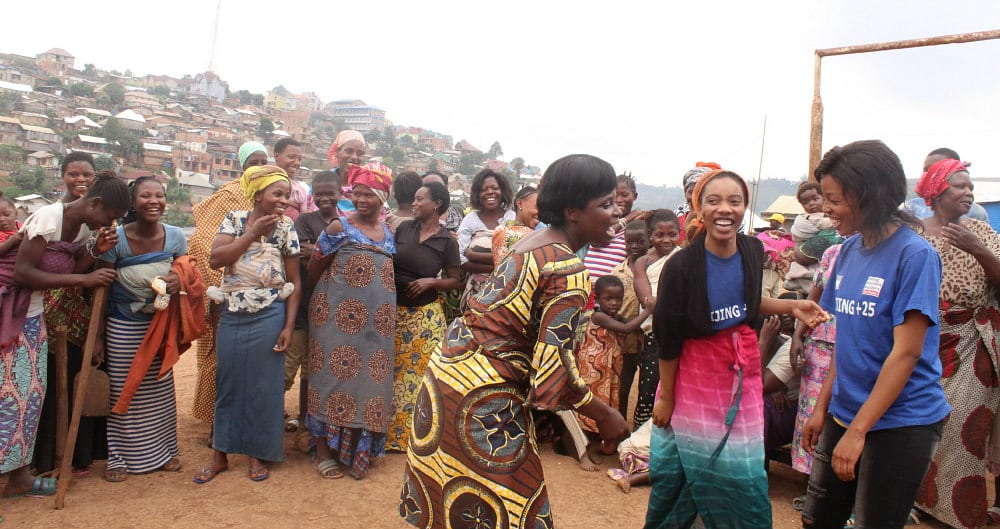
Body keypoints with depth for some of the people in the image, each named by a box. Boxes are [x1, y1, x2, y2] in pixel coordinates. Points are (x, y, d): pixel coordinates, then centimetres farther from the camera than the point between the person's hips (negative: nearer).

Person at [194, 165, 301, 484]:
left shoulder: (286, 228, -1)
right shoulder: (235, 220, 2)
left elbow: (294, 282, -1)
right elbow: (215, 259, -11)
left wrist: (289, 326, -6)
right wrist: (252, 234, -15)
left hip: (269, 317, -1)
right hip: (232, 315, 1)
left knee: (264, 384, 5)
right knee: (228, 382, 9)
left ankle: (258, 454, 22)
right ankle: (220, 454, 24)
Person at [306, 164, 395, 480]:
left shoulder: (389, 233, 12)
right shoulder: (339, 228, -3)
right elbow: (313, 272, 1)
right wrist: (329, 295, 6)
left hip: (377, 322, 5)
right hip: (340, 317, -4)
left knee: (368, 380, 6)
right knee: (336, 376, 0)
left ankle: (358, 451, 20)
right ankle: (324, 451, 13)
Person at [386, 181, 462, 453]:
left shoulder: (447, 242, -4)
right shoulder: (403, 228, 3)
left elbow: (455, 281, 1)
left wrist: (431, 282, -14)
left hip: (425, 314, -2)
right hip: (394, 309, 3)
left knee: (422, 370, 1)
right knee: (391, 370, 8)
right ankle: (390, 430, 22)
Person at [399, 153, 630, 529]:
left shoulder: (534, 239, 7)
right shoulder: (569, 270, -20)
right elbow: (555, 364, -23)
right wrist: (605, 415, -9)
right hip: (482, 395, -8)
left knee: (449, 487, 23)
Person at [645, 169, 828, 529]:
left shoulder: (753, 250, -4)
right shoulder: (682, 266, -19)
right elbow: (667, 337, -12)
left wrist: (792, 307, 0)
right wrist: (665, 396, -7)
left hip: (743, 377, 4)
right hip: (695, 380, -4)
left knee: (744, 478, 12)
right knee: (682, 475, 9)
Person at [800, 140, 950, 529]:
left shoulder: (915, 254, -15)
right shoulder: (849, 250, 5)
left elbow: (906, 352, -19)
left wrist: (857, 431, -20)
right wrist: (822, 408, 10)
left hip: (900, 422, -6)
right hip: (845, 413, 7)